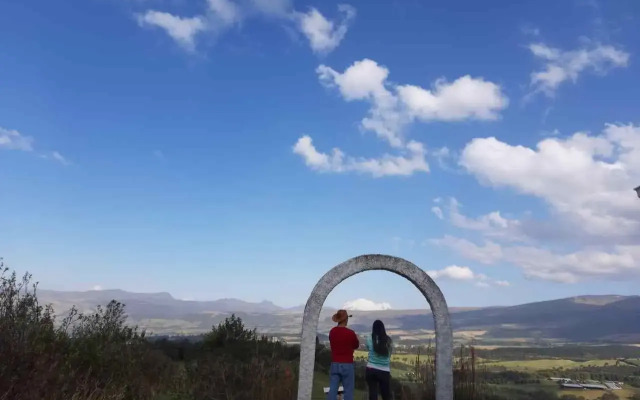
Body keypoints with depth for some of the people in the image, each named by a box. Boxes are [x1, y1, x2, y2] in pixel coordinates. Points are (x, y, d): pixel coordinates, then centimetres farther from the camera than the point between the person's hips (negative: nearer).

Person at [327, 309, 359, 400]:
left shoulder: (332, 332, 2)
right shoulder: (350, 333, -13)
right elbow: (356, 346, 4)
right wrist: (356, 338, 23)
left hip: (334, 364, 4)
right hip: (347, 365, -4)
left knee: (332, 390, 5)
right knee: (348, 390, 5)